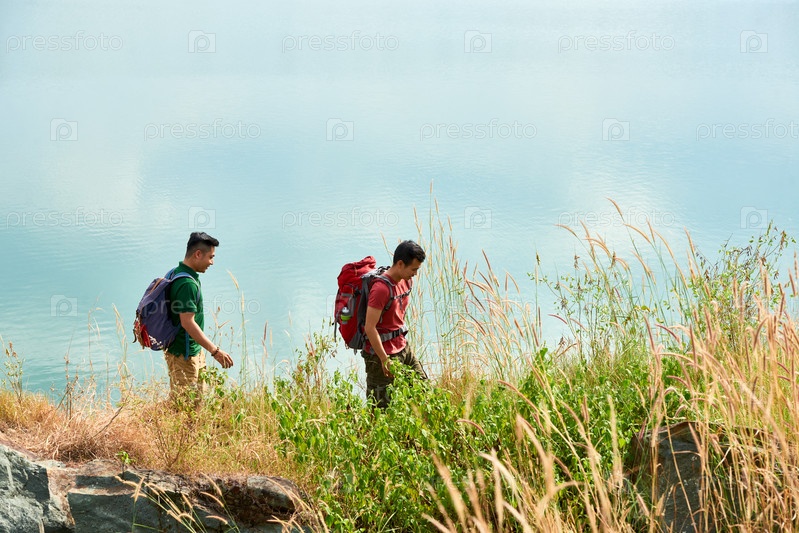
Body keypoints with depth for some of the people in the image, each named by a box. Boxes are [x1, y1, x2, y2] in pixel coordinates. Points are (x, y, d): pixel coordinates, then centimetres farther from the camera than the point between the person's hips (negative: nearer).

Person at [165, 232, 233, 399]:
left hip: (193, 350, 11)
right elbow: (187, 322, -28)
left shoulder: (176, 273, 9)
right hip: (183, 355, -11)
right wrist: (215, 351, -26)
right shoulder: (187, 283, -24)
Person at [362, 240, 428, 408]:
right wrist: (385, 360, -22)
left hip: (402, 348, 9)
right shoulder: (381, 288, -23)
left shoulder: (406, 281, 5)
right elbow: (369, 327, -23)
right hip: (381, 353, -9)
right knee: (381, 407, -3)